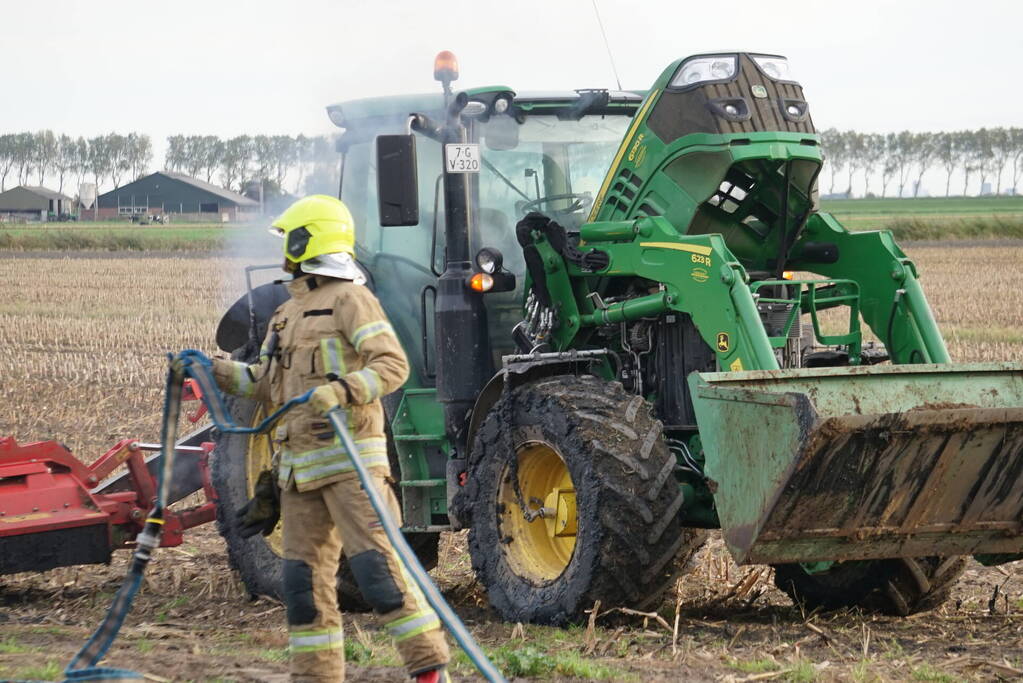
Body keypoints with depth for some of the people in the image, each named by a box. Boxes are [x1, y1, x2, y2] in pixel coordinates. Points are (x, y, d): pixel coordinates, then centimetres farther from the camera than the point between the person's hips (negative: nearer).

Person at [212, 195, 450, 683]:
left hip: (349, 458, -9)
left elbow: (393, 364, -16)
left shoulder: (349, 299, -6)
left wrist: (343, 390, -30)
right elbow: (266, 383, 23)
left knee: (377, 564, -14)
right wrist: (215, 370, 11)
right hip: (300, 467, 9)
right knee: (305, 579, 8)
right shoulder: (287, 315, 21)